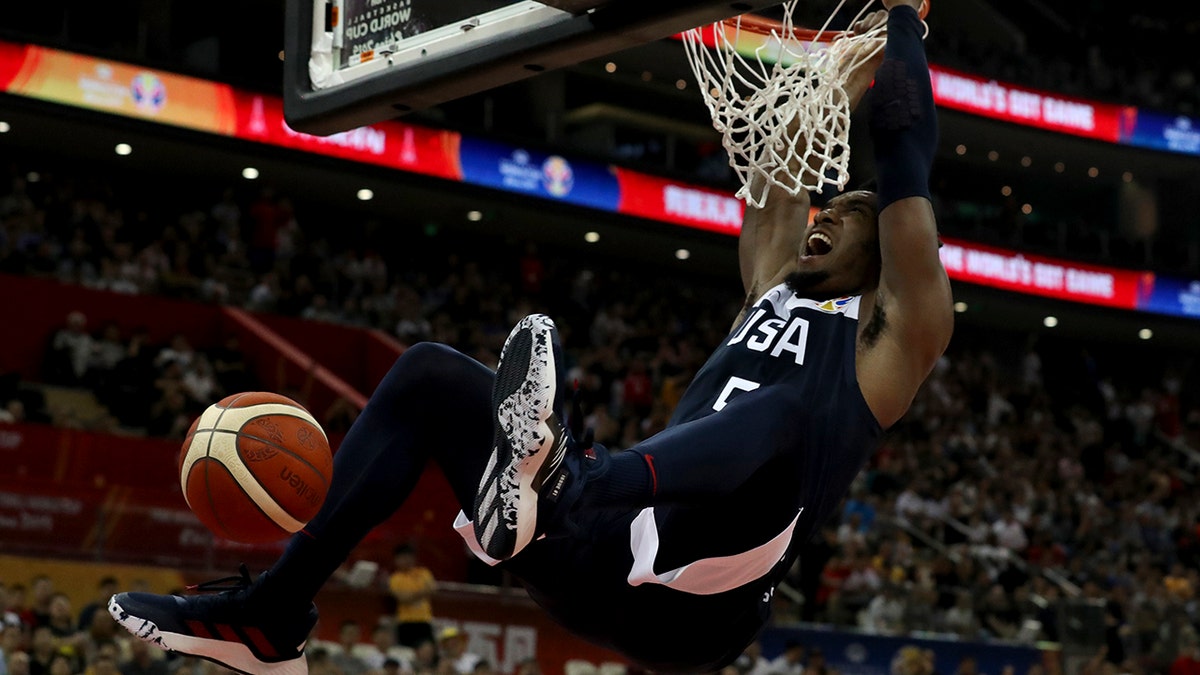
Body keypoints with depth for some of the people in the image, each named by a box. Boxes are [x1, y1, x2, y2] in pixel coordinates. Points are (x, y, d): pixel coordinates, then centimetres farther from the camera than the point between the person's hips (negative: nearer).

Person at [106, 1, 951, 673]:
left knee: (781, 410, -37)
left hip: (697, 599, -7)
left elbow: (907, 136, 4)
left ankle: (556, 486, -68)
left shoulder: (884, 336, 9)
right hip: (612, 567, 7)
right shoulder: (772, 295, 29)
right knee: (428, 374, 7)